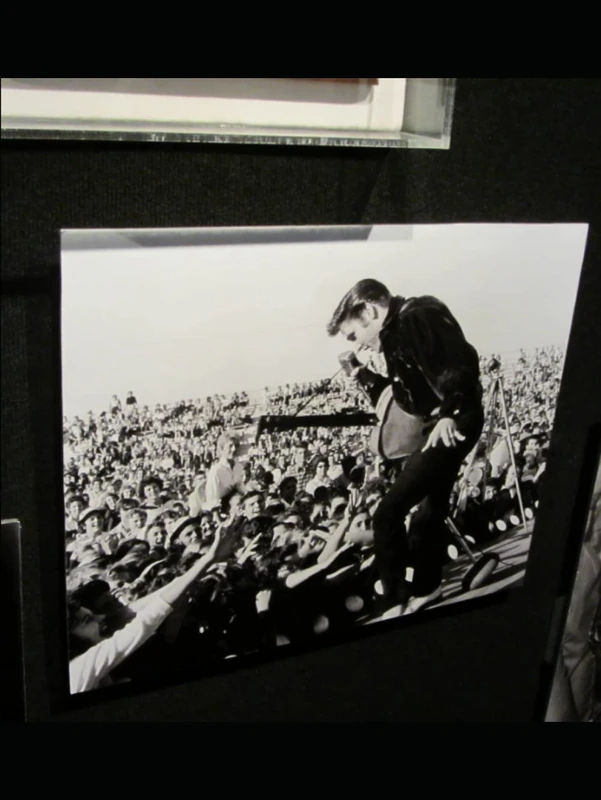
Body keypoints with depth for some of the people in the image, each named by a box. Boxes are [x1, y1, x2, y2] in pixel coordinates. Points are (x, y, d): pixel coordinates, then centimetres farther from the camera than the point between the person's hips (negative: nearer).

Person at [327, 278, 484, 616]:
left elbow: (462, 363, -26)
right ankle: (426, 587, 38)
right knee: (430, 511, 21)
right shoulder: (394, 333, 15)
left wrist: (449, 415, -31)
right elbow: (404, 398, 18)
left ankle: (395, 602, 0)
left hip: (453, 425, -11)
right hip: (434, 426, 11)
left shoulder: (418, 317, -15)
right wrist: (363, 375, 9)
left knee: (388, 513, -11)